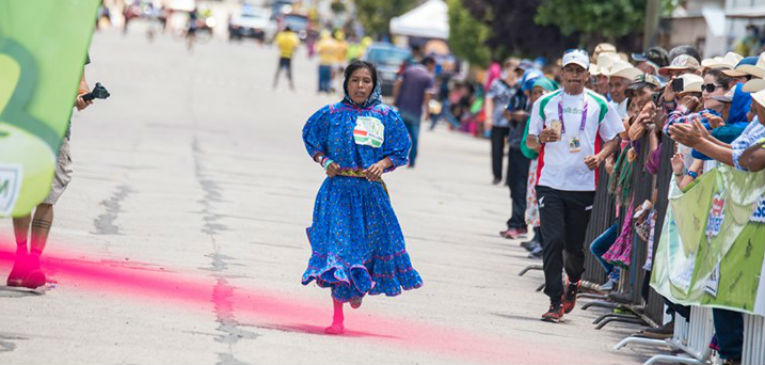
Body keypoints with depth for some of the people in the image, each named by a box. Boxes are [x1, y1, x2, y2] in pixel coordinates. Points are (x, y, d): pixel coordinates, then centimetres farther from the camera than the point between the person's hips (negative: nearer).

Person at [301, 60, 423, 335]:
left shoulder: (386, 116, 2)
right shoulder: (331, 114, 1)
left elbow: (400, 150, 8)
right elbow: (311, 138, 15)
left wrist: (382, 164, -10)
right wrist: (324, 161, -1)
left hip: (370, 191, 1)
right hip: (338, 189, -1)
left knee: (370, 240, 8)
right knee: (337, 244, -7)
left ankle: (358, 287, 42)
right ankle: (337, 315, -2)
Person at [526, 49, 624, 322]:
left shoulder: (599, 105, 5)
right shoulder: (545, 103, 6)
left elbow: (613, 139, 10)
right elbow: (530, 141, 11)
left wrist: (600, 156, -10)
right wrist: (542, 139, -12)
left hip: (583, 185, 0)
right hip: (550, 183, 0)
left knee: (575, 246, 5)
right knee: (553, 241, -10)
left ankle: (573, 282, 37)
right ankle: (555, 302, -4)